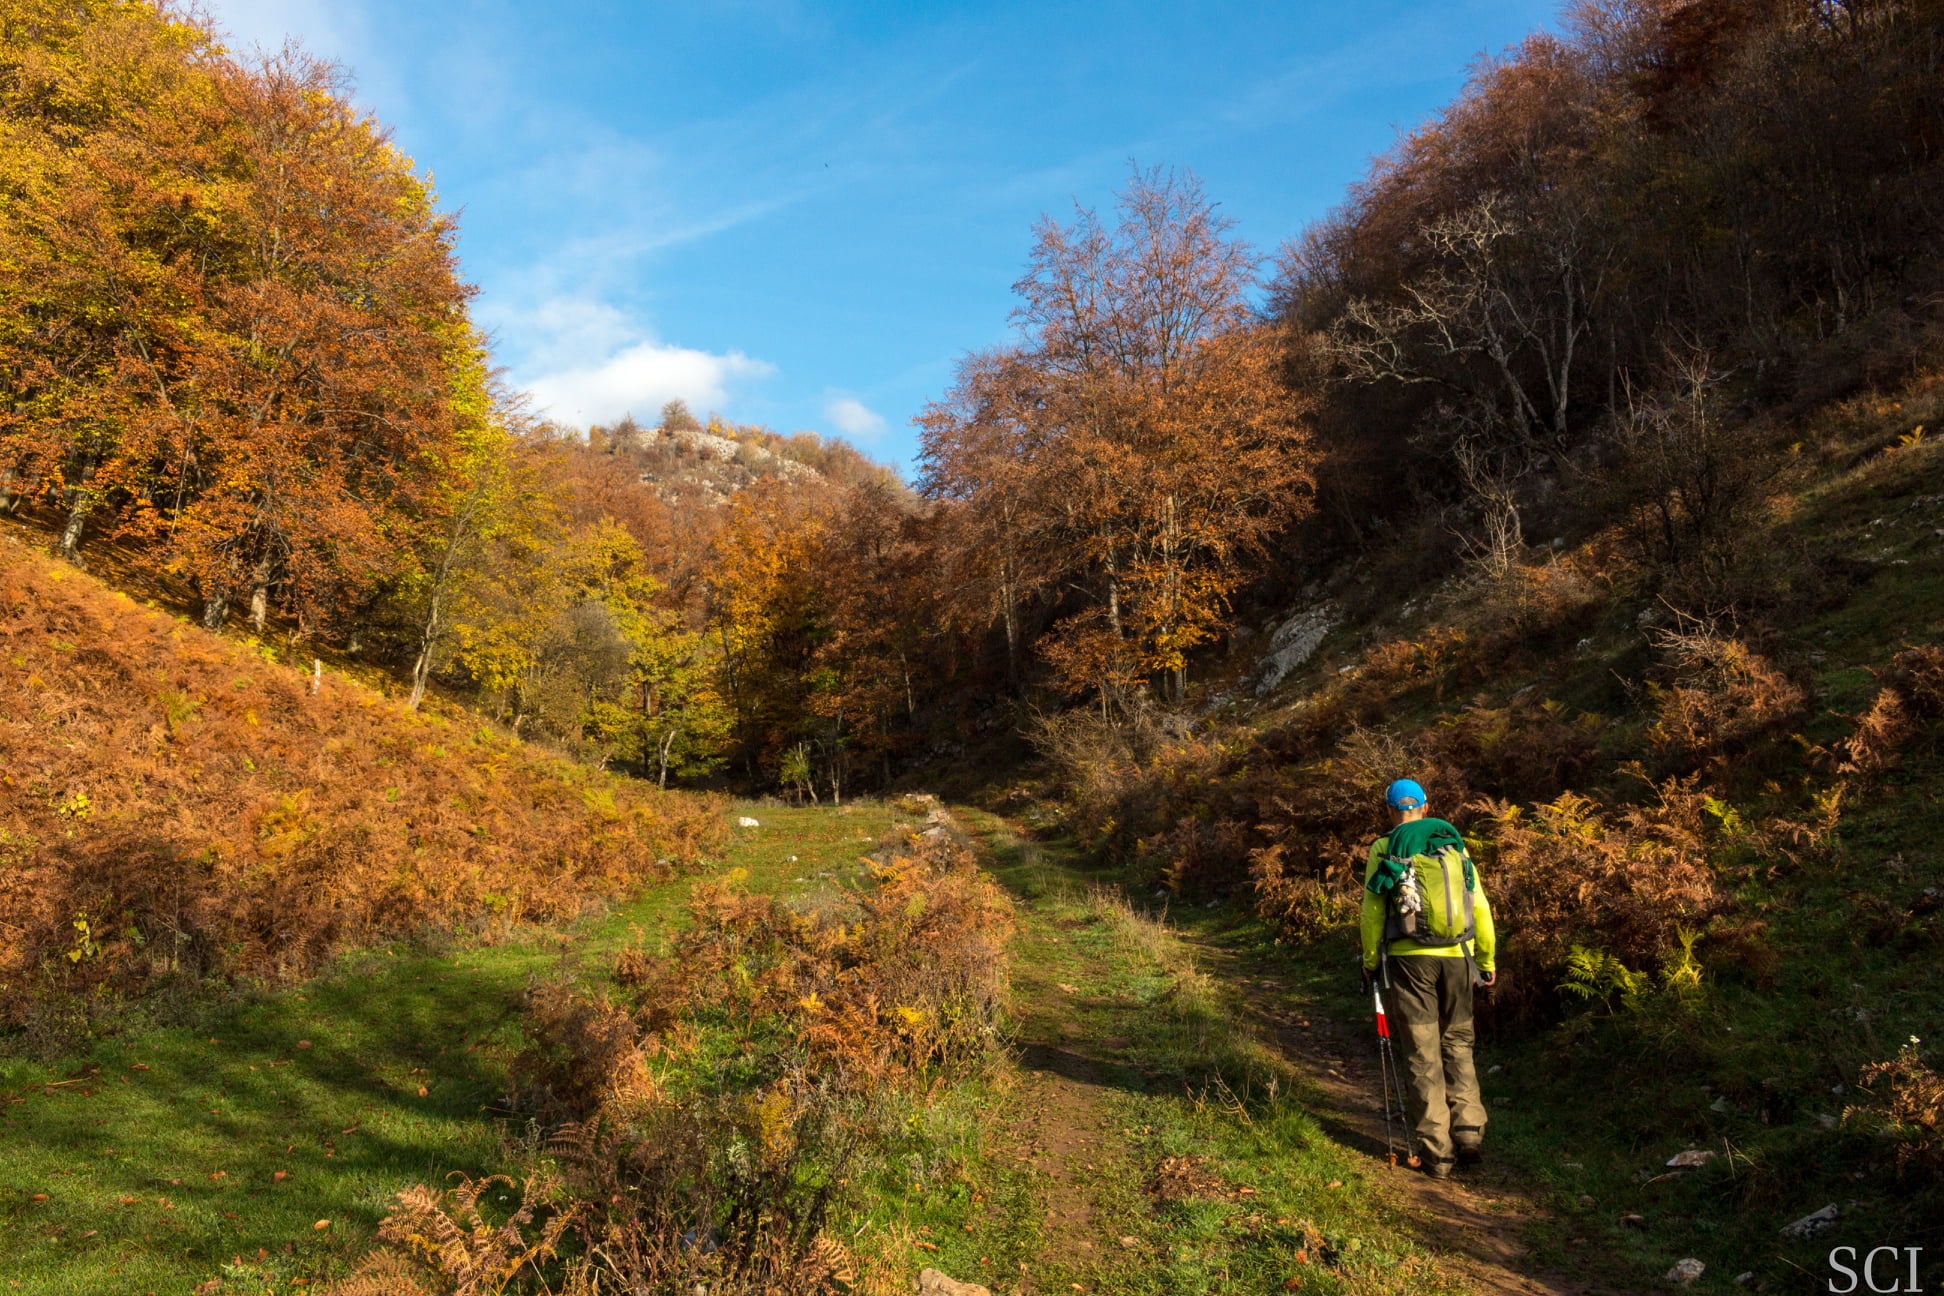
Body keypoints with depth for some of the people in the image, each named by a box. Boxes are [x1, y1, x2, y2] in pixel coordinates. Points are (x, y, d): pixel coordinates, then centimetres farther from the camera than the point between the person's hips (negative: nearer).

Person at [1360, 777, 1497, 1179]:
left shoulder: (1383, 849, -1)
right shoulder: (1454, 845, 8)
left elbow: (1373, 913, -3)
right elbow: (1479, 907, 8)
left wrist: (1370, 961, 8)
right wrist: (1486, 960, 18)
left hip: (1408, 957, -3)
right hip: (1456, 956, 3)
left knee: (1422, 1054, 3)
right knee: (1457, 1043, 19)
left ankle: (1437, 1151, 6)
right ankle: (1469, 1130, 11)